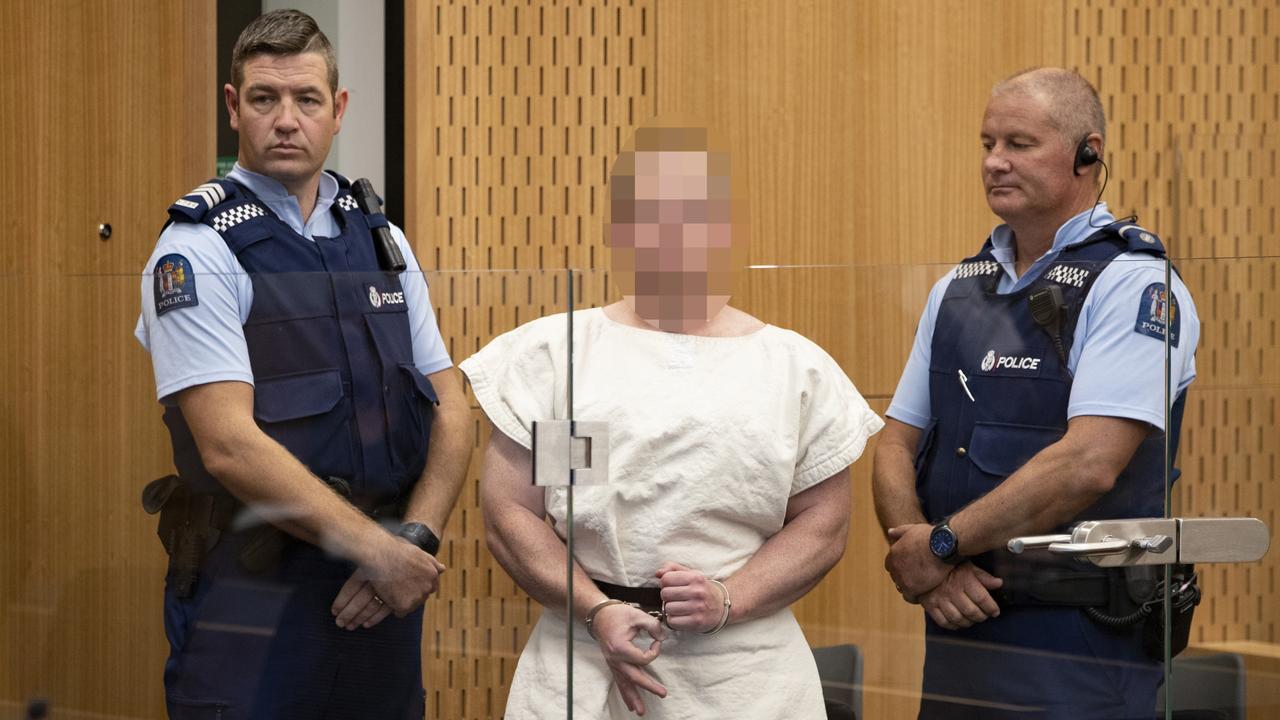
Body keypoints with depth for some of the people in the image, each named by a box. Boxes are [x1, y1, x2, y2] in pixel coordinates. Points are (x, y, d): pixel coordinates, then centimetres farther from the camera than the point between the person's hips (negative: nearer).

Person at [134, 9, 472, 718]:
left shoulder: (381, 242, 12)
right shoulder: (196, 252, -7)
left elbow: (450, 412, 9)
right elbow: (229, 445, -17)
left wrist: (415, 540, -8)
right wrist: (379, 548, -17)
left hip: (381, 599, 5)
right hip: (252, 598, -5)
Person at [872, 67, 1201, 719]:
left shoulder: (1136, 286, -8)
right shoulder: (959, 288, 14)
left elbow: (1088, 463, -19)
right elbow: (897, 447, 10)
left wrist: (942, 544, -14)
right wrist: (927, 569, -8)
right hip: (957, 629, 6)